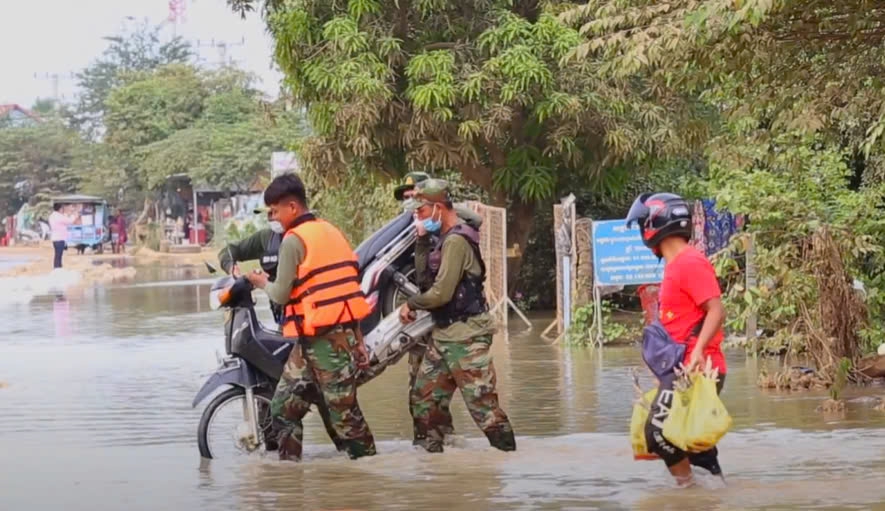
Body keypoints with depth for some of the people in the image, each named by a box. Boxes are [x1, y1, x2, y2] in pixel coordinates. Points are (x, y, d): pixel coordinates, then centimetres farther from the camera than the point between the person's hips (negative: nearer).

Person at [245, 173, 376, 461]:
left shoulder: (293, 240, -11)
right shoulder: (331, 232, 15)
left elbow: (281, 295, -11)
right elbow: (349, 289, 15)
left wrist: (263, 283, 11)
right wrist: (357, 338, 18)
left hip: (320, 337, -9)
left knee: (343, 410, -3)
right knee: (284, 405, 12)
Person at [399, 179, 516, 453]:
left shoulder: (456, 241, -16)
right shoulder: (445, 239, 14)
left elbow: (441, 293, -21)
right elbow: (423, 274, 15)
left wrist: (411, 305, -5)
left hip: (465, 336, -10)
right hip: (443, 335, 10)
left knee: (482, 403, -9)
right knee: (425, 399, 12)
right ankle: (432, 451, 20)